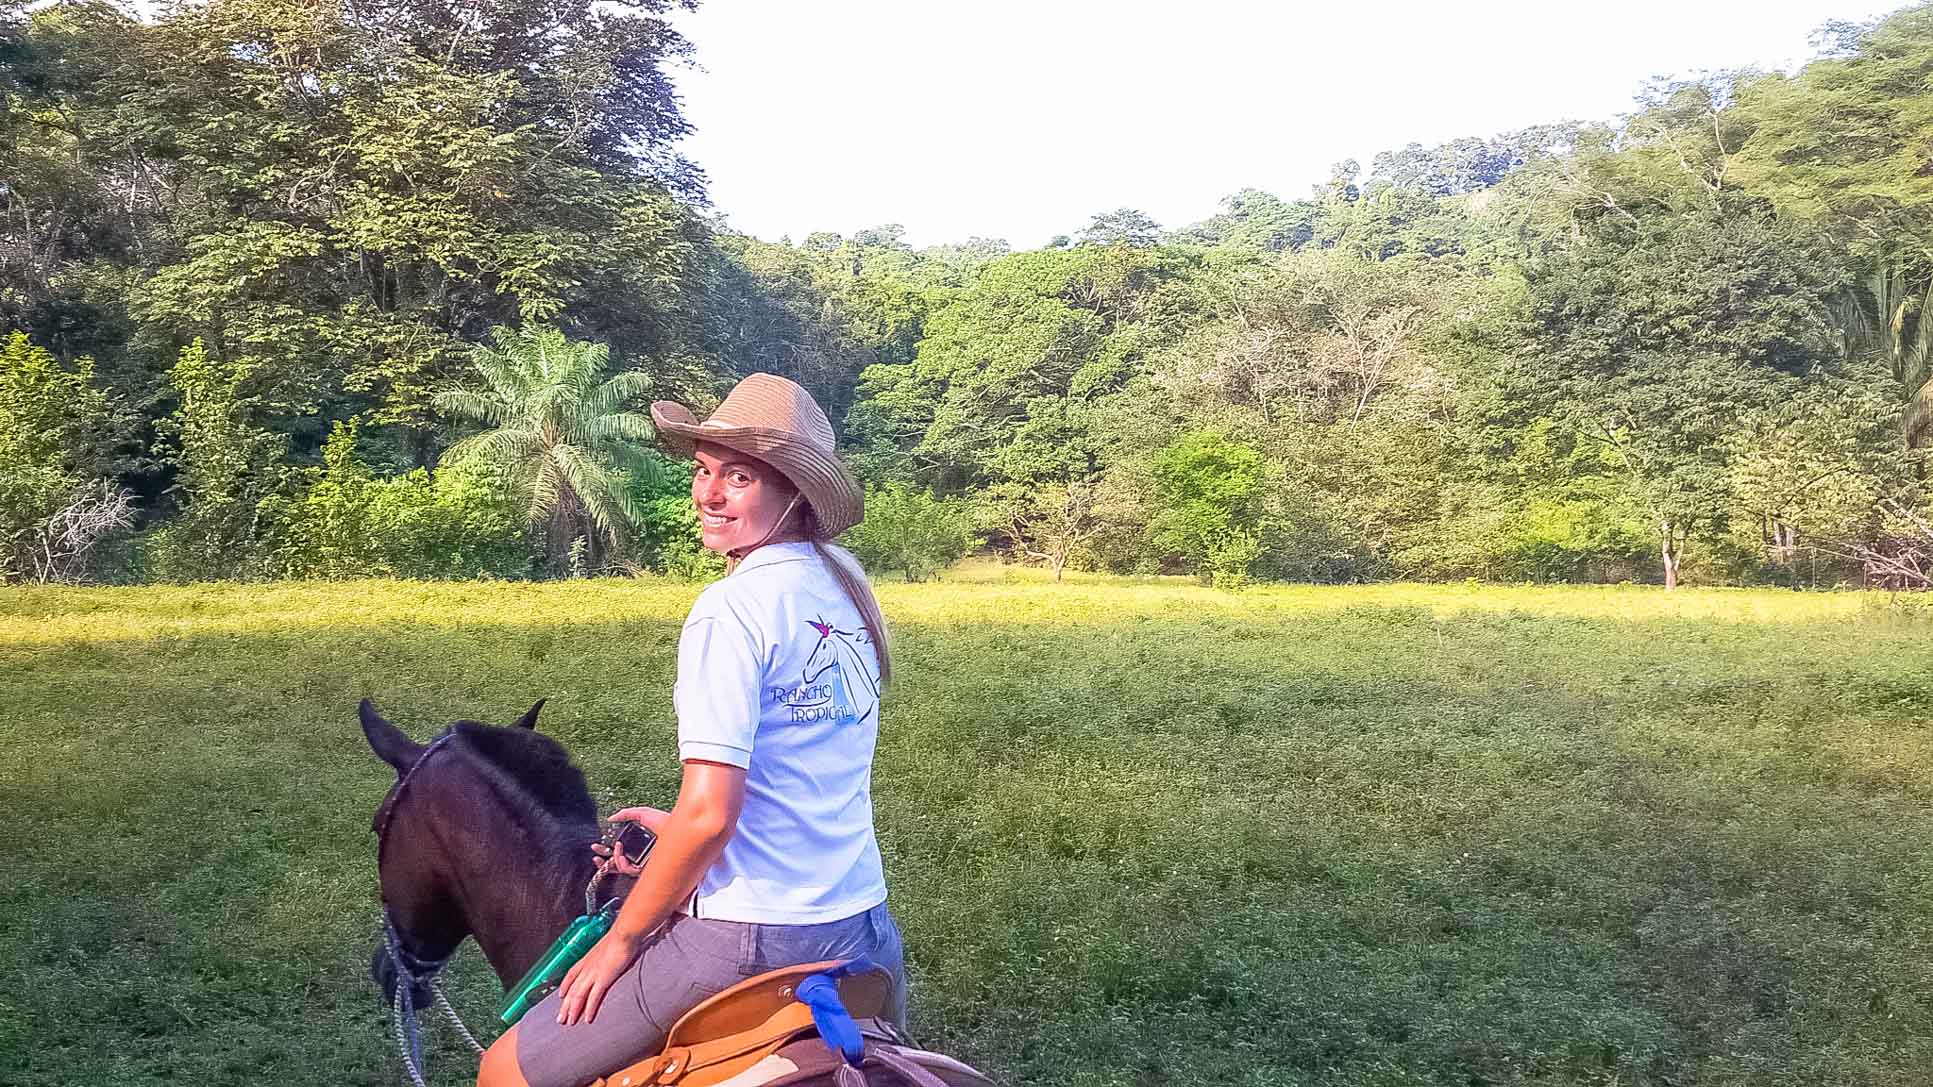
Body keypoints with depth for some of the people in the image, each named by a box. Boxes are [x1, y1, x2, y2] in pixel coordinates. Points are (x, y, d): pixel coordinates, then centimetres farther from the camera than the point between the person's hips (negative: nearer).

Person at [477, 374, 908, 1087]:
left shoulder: (732, 608, -17)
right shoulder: (843, 589, 8)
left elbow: (710, 815, -21)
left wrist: (621, 940, -8)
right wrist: (683, 831, 19)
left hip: (756, 938, -8)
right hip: (863, 923, 8)